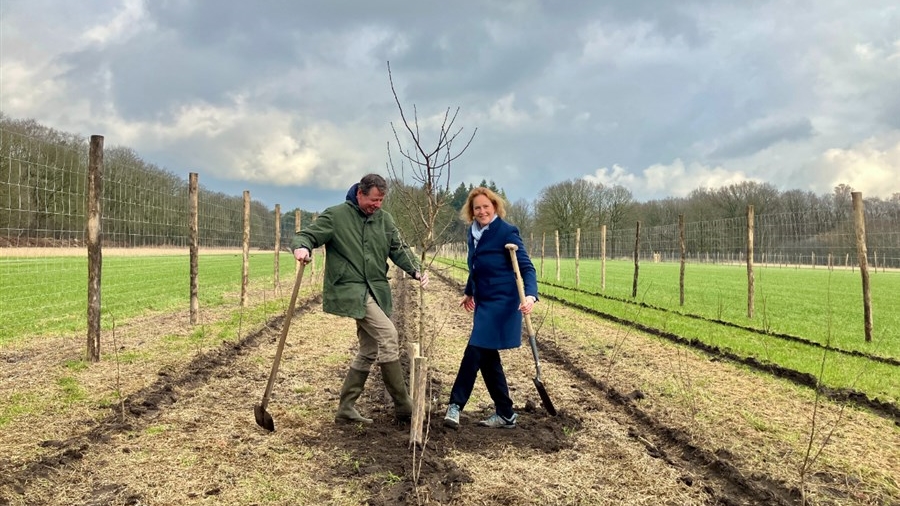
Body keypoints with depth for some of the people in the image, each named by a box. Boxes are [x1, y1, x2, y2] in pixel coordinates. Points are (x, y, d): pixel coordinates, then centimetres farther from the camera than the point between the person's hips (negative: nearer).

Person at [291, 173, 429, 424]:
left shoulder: (384, 218, 11)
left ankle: (346, 408, 24)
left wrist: (416, 270, -8)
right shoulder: (335, 215, -5)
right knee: (388, 334, -19)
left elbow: (399, 249, 10)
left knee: (369, 350, 11)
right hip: (349, 289, -7)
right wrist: (301, 247, -30)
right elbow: (306, 235, -6)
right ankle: (403, 405, -9)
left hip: (376, 291, 7)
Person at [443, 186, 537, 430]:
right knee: (487, 357, 10)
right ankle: (506, 414, 20)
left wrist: (530, 295, -35)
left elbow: (526, 267, -19)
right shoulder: (473, 233, 8)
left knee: (475, 352, -8)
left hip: (502, 303, -8)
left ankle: (456, 405, 4)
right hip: (484, 302, 8)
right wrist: (469, 292, 34)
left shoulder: (506, 232, -14)